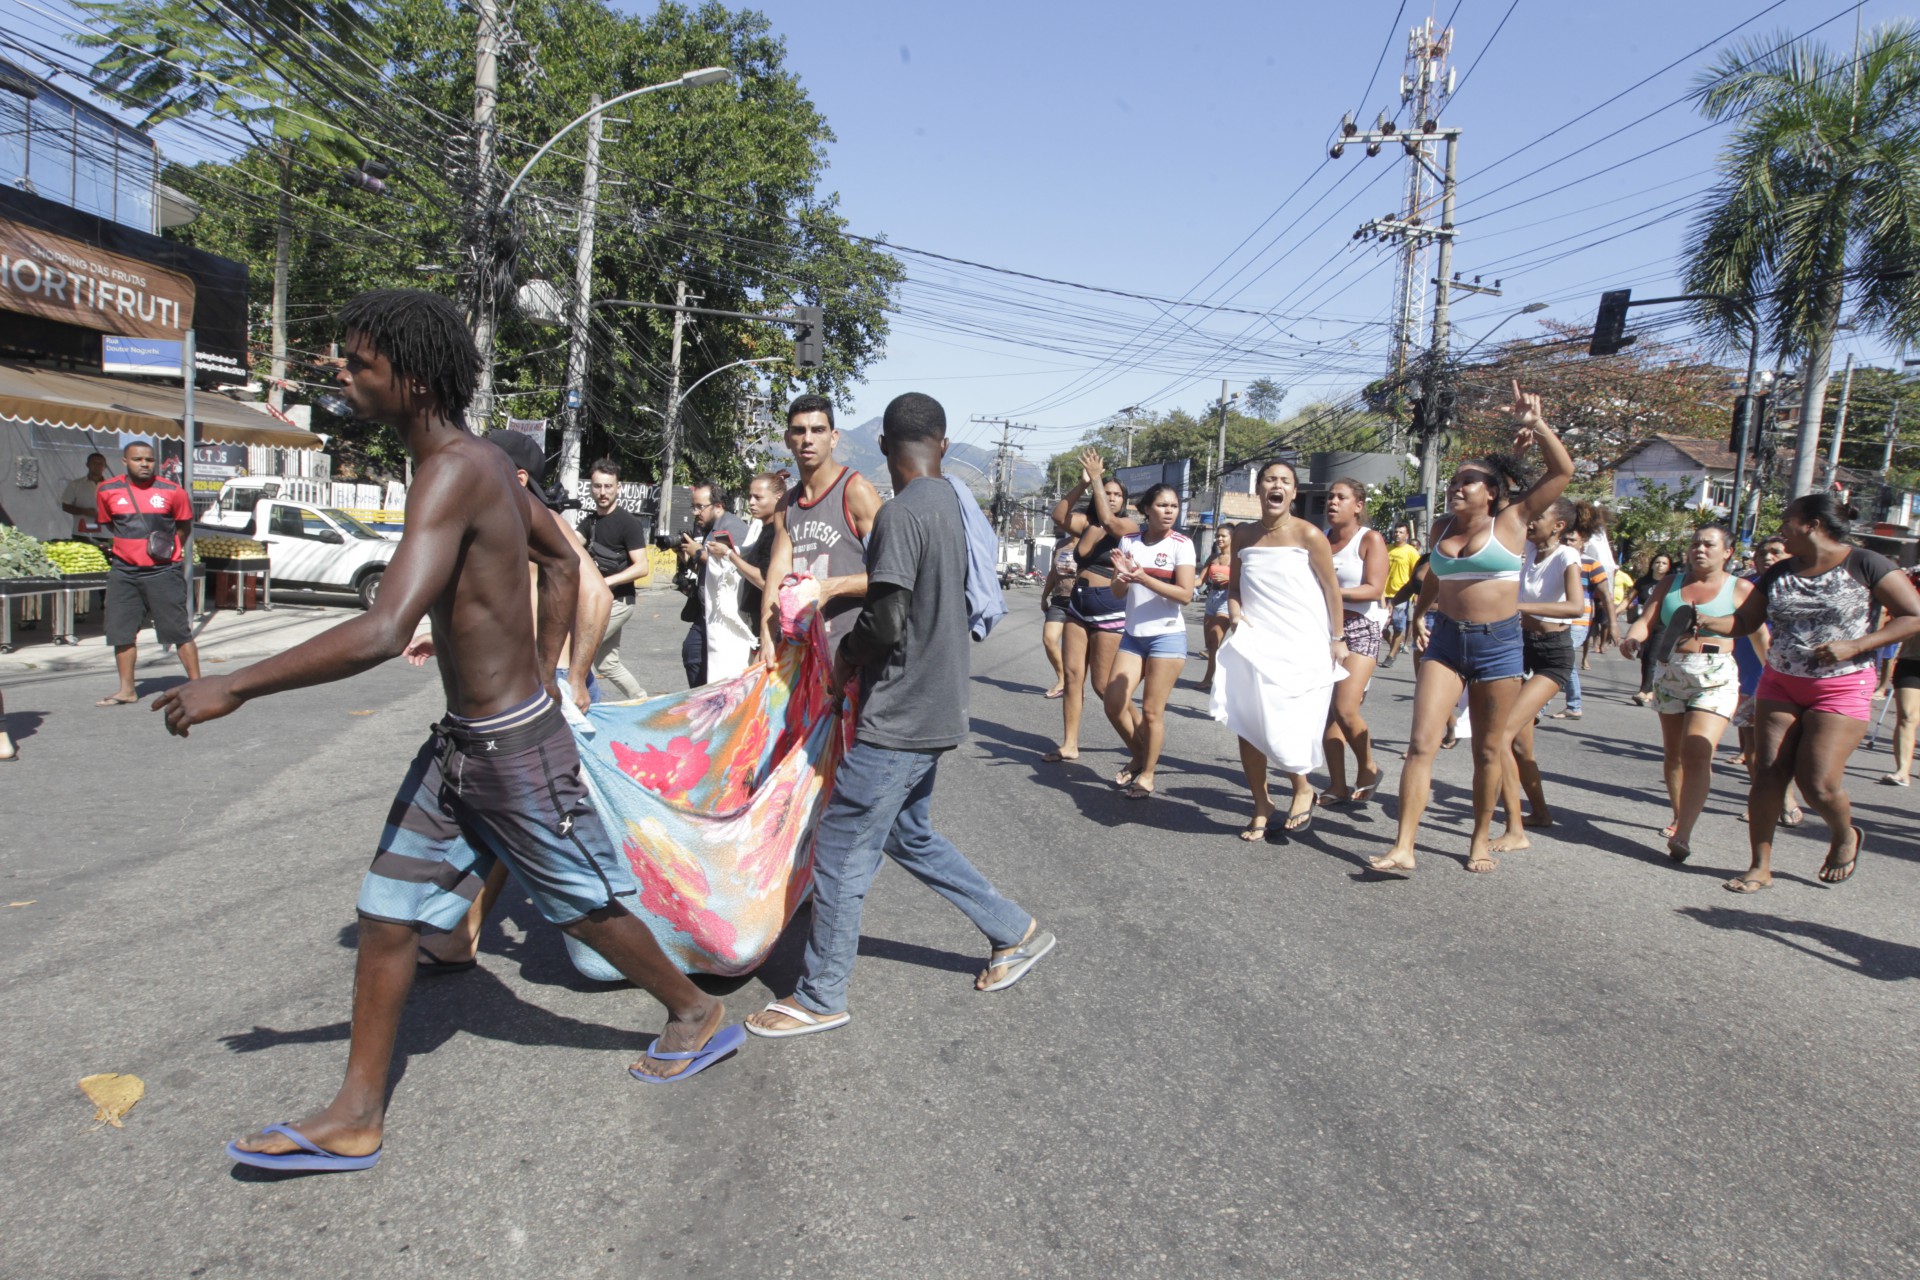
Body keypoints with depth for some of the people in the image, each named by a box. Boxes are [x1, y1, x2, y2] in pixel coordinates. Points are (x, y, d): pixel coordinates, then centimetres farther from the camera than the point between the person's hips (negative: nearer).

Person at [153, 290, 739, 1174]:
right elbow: (562, 563, 20)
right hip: (459, 744, 9)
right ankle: (356, 1119, 25)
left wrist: (232, 688, -25)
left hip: (516, 752, -9)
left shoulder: (453, 474, -24)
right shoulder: (478, 463, 6)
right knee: (387, 916, 12)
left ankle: (698, 1016, 34)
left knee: (585, 907, 10)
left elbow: (384, 632, -35)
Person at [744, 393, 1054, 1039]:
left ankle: (820, 997, 18)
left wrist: (846, 658, -4)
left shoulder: (901, 513, -18)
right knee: (910, 835, 23)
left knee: (841, 854, 3)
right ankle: (1016, 931, 30)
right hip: (934, 709, 9)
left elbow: (886, 621, -24)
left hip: (897, 718, -9)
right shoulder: (950, 505, 9)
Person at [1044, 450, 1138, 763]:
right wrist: (1083, 483, -9)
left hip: (1110, 611, -6)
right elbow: (1059, 515, -3)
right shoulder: (1086, 524, 11)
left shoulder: (1127, 526, -3)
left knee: (1103, 685, -4)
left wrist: (1096, 477, -16)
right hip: (1077, 606, 6)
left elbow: (1107, 520, -23)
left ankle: (1139, 744, 11)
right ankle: (1069, 744, 7)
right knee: (1072, 675, 1)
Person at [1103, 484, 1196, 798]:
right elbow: (1118, 591, 7)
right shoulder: (1129, 541, 6)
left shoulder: (1181, 544, -6)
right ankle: (1139, 756, 25)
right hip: (1133, 635, 4)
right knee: (1114, 703, 0)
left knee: (1152, 710, -2)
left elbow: (1185, 594, -13)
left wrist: (1143, 577, -22)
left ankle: (1147, 775, 14)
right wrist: (1121, 574, -16)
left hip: (1167, 636, -4)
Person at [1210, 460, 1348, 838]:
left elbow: (1331, 589, 0)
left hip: (1302, 648, -4)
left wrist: (1337, 638, 1)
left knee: (1286, 730, -8)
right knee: (1247, 725, 1)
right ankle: (1261, 805, 18)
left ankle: (1302, 789, 22)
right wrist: (1234, 612, -4)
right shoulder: (1243, 535, 6)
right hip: (1254, 642, 4)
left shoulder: (1308, 535, -6)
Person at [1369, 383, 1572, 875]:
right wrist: (1420, 616, 15)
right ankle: (1403, 848, -11)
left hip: (1499, 643, -3)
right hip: (1445, 640, 3)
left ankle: (1481, 841, 25)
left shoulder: (1511, 521, -2)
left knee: (1489, 749, 8)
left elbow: (1563, 470, -7)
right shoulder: (1442, 529, 9)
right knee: (1421, 742, -9)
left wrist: (1536, 424, -14)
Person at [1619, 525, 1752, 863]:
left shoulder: (1741, 589, 1)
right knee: (1672, 754, 13)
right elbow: (1647, 621, 1)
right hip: (1670, 673, 5)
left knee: (1696, 753, -17)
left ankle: (1682, 835, -19)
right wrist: (1631, 638, -21)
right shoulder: (1671, 583, 11)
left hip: (1715, 679, -4)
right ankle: (1679, 818, 30)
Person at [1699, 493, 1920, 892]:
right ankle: (1760, 867, 9)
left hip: (1841, 689, -4)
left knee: (1818, 783, -9)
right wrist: (1707, 622, -9)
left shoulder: (1864, 564, -6)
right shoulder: (1779, 573, 7)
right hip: (1779, 684, 5)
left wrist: (1855, 646, -16)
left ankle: (1845, 836, 25)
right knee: (1767, 775, -1)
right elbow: (1744, 622, 10)